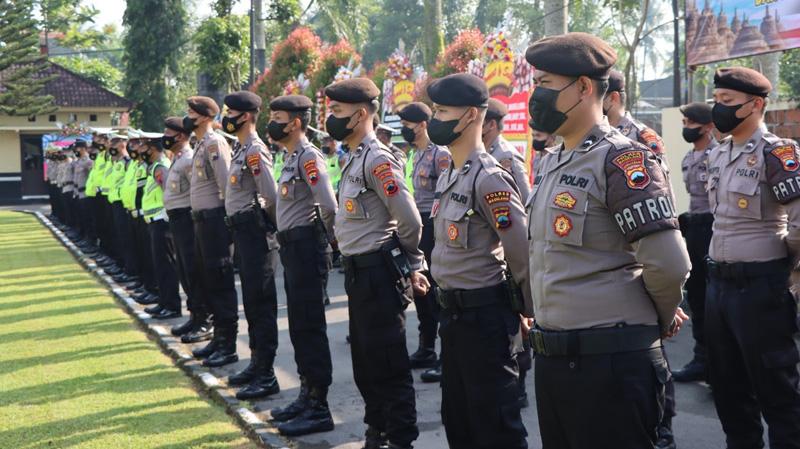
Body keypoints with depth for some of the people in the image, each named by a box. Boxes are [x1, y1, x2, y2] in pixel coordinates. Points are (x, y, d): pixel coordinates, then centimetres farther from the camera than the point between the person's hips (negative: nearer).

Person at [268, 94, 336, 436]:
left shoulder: (308, 156, -15)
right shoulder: (292, 157, 15)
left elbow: (329, 206, -23)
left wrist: (327, 238, -8)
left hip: (306, 248, -10)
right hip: (292, 247, 10)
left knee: (311, 327, -5)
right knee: (298, 326, 15)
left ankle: (319, 408, 1)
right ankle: (307, 395, 26)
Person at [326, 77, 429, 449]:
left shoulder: (377, 159, -17)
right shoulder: (354, 159, 13)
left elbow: (410, 221, -20)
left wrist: (409, 264, -4)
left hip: (378, 273, -10)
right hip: (358, 271, 10)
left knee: (389, 363, -1)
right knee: (365, 360, 19)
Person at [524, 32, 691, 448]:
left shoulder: (622, 159, -15)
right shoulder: (551, 163, 12)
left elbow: (669, 264, -21)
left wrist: (660, 320, -4)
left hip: (610, 360, -8)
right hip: (551, 358, 9)